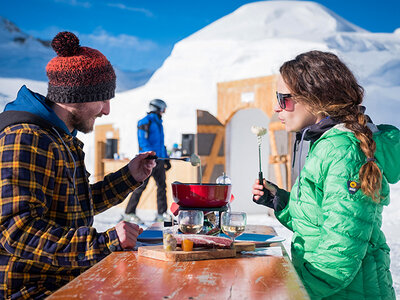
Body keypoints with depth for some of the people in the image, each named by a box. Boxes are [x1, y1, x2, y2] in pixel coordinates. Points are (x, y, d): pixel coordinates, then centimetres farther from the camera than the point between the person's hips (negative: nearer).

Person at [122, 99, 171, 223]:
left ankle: (161, 213, 9)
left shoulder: (158, 123, 21)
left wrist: (166, 158, 23)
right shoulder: (145, 122, -6)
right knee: (141, 186, -7)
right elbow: (142, 140, -16)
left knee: (162, 185, 4)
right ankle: (129, 213, 0)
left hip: (159, 160, 8)